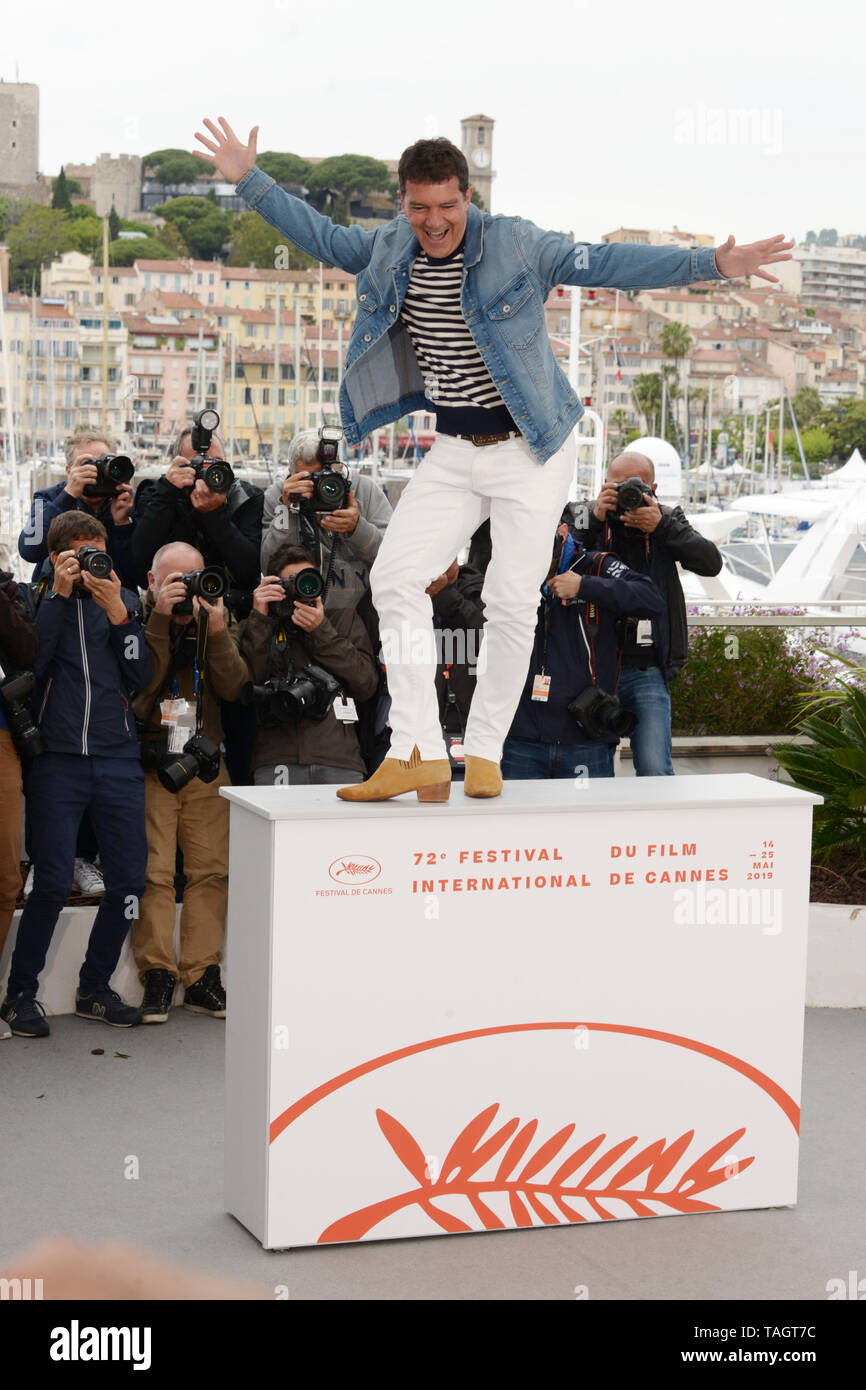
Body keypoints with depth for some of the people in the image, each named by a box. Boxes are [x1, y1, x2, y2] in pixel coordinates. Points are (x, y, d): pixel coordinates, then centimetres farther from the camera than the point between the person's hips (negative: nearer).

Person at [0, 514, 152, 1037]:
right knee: (53, 884, -8)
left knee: (129, 881, 3)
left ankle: (95, 987, 20)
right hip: (58, 759, -3)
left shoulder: (125, 600, 12)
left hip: (119, 759, 3)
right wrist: (60, 595, -11)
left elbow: (143, 675, 3)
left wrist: (117, 612, -8)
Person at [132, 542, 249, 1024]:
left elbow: (233, 687, -2)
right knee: (153, 872, -8)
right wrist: (160, 619, -18)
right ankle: (157, 977, -1)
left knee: (212, 870, 1)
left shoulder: (219, 619, 9)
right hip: (149, 762, -3)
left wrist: (217, 633, -14)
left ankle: (202, 976, 8)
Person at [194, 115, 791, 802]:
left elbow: (607, 263, -14)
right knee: (396, 576, -9)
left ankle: (484, 752, 7)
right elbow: (323, 238, 18)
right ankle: (419, 752, -8)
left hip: (532, 449, -4)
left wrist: (711, 263, -22)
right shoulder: (390, 250, 2)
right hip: (453, 451, 5)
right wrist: (250, 180, 16)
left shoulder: (517, 245, -12)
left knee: (511, 600, -8)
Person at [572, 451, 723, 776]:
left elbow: (711, 563, -5)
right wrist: (593, 519, -19)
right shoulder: (585, 517, 4)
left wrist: (662, 526, -17)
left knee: (655, 773, -11)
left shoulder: (669, 520, 8)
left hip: (647, 672, 0)